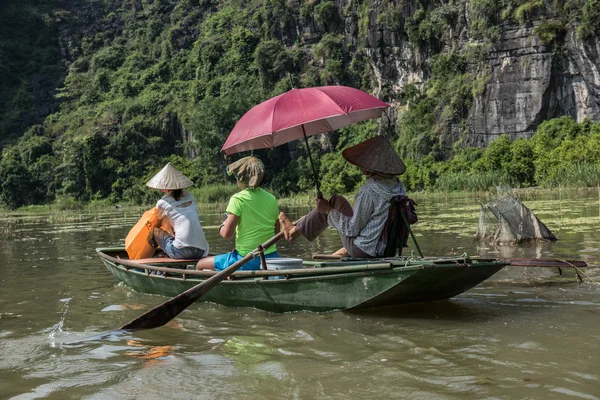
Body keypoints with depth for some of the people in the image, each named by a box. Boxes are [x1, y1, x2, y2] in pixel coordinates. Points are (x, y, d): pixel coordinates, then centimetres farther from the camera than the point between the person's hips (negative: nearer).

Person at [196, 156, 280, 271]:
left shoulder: (238, 199, -12)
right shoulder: (271, 199, 4)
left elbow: (227, 234, -16)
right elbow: (277, 231, 10)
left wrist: (222, 227, 5)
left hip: (247, 261, -7)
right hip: (271, 258, 7)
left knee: (201, 265, 11)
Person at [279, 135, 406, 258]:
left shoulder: (369, 192, -25)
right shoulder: (399, 186, -1)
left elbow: (353, 229, -18)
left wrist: (329, 210, -6)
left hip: (363, 251, -7)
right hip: (390, 248, 7)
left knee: (336, 202, 7)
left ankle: (295, 230, 24)